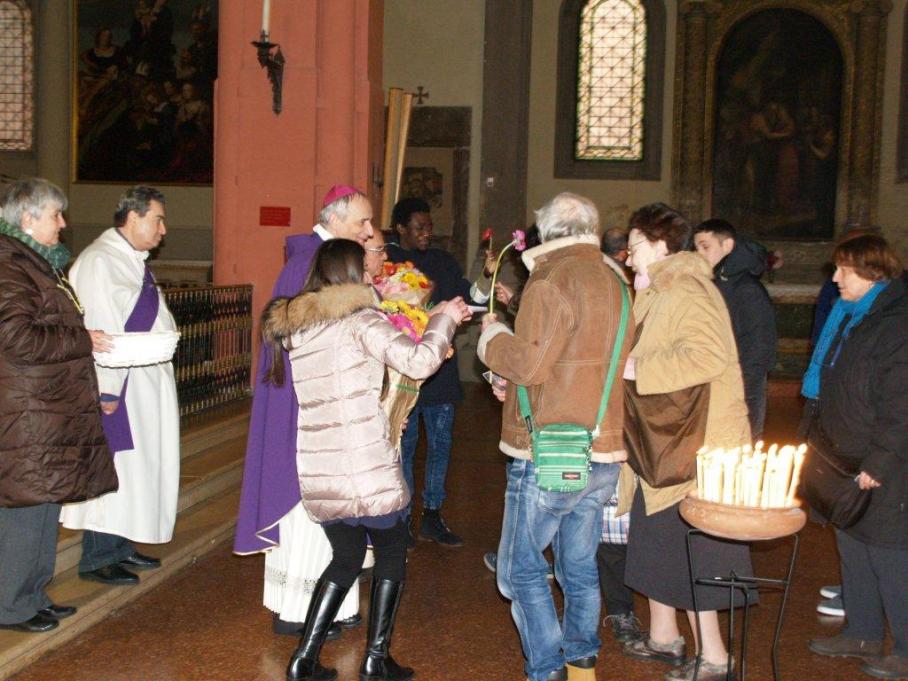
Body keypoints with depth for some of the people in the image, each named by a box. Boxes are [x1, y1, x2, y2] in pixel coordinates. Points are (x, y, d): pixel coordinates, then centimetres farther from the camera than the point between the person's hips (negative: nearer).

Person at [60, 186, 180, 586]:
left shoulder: (134, 262, 16)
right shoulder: (100, 261, -15)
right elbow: (101, 329, -20)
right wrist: (108, 389, -22)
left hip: (145, 385, 10)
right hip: (118, 388, -10)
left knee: (137, 468, 14)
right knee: (111, 471, -3)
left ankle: (119, 546, 25)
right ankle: (96, 559, 8)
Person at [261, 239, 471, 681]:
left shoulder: (295, 328, 13)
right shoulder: (360, 321, -9)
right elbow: (420, 361, -19)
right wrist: (442, 320, -1)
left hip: (317, 476, 6)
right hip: (367, 471, -6)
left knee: (346, 558, 22)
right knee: (392, 553, 15)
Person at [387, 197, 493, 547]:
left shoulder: (443, 261, 10)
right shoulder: (387, 262, -2)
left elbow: (471, 296, 1)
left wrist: (486, 276, -17)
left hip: (441, 369, 4)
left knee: (440, 443, 9)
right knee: (403, 444, 5)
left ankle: (432, 517, 21)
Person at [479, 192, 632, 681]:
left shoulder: (553, 279, -13)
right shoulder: (616, 282, 12)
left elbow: (530, 362, -19)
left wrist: (492, 338, 1)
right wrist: (515, 388, 21)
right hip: (603, 454, 8)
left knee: (521, 569, 3)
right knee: (580, 566, 19)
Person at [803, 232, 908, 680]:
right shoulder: (846, 316, 11)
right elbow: (825, 390, 19)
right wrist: (814, 432, 15)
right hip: (845, 464, 9)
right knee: (853, 548, 18)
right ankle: (861, 634, 32)